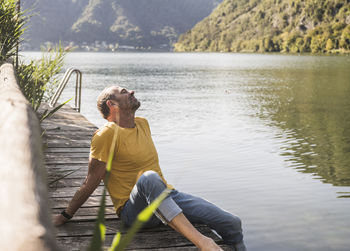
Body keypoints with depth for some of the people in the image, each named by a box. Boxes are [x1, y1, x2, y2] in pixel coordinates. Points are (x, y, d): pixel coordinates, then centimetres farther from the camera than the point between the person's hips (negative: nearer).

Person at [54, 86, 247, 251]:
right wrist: (65, 216, 0)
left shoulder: (143, 124, 14)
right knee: (149, 177, -42)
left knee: (231, 223, -11)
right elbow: (91, 182, -4)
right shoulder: (107, 134, -9)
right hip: (133, 211, -7)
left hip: (166, 195, 7)